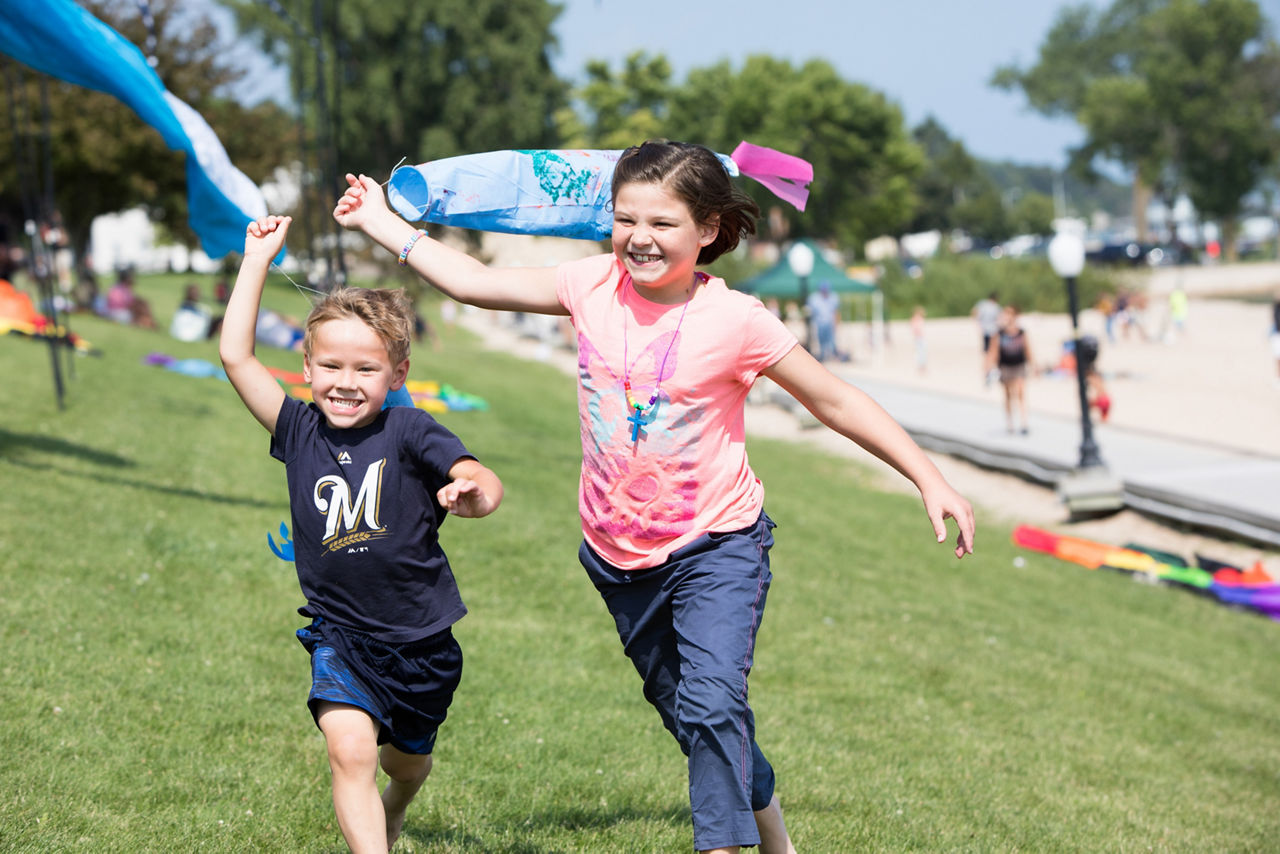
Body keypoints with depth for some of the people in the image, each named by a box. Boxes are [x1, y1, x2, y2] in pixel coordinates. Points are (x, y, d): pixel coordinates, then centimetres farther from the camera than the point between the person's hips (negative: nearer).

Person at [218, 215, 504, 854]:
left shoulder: (408, 432, -11)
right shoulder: (299, 431, -3)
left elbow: (483, 481, -23)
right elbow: (235, 354, -6)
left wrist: (473, 491, -48)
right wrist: (257, 259, -5)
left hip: (422, 641, 0)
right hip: (340, 637, 0)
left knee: (406, 762, 20)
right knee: (350, 749, -23)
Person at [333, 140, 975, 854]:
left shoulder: (735, 320, -17)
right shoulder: (596, 286, -6)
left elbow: (835, 401, -10)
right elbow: (479, 284, 6)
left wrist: (930, 479, -12)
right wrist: (385, 225, 8)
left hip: (717, 546, -5)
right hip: (619, 553, 5)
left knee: (712, 704, -23)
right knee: (687, 718, 17)